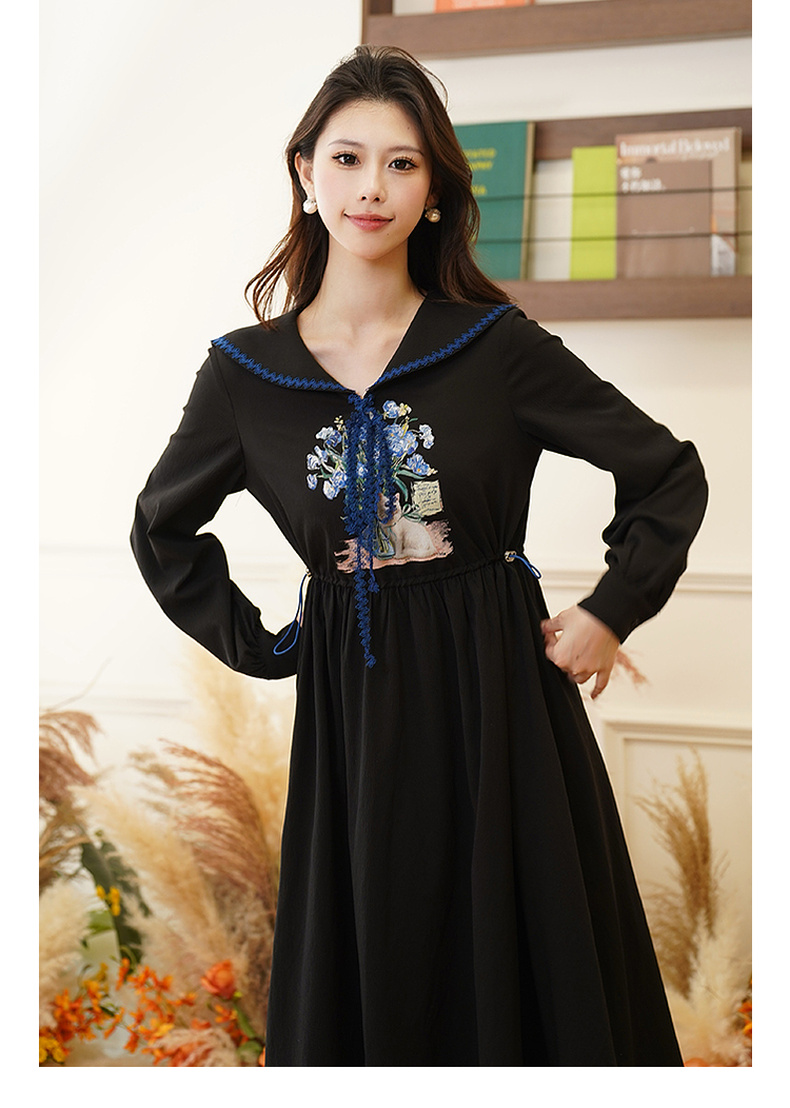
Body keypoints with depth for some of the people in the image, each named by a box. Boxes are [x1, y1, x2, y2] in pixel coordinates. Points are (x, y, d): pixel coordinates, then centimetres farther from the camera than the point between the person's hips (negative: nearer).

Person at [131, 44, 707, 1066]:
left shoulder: (494, 344, -5)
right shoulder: (246, 370, 0)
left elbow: (669, 475, 2)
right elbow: (162, 529, 15)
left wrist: (610, 614, -3)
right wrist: (258, 647, 6)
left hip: (498, 687, -1)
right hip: (351, 705, 1)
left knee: (521, 960, 9)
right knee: (366, 969, 11)